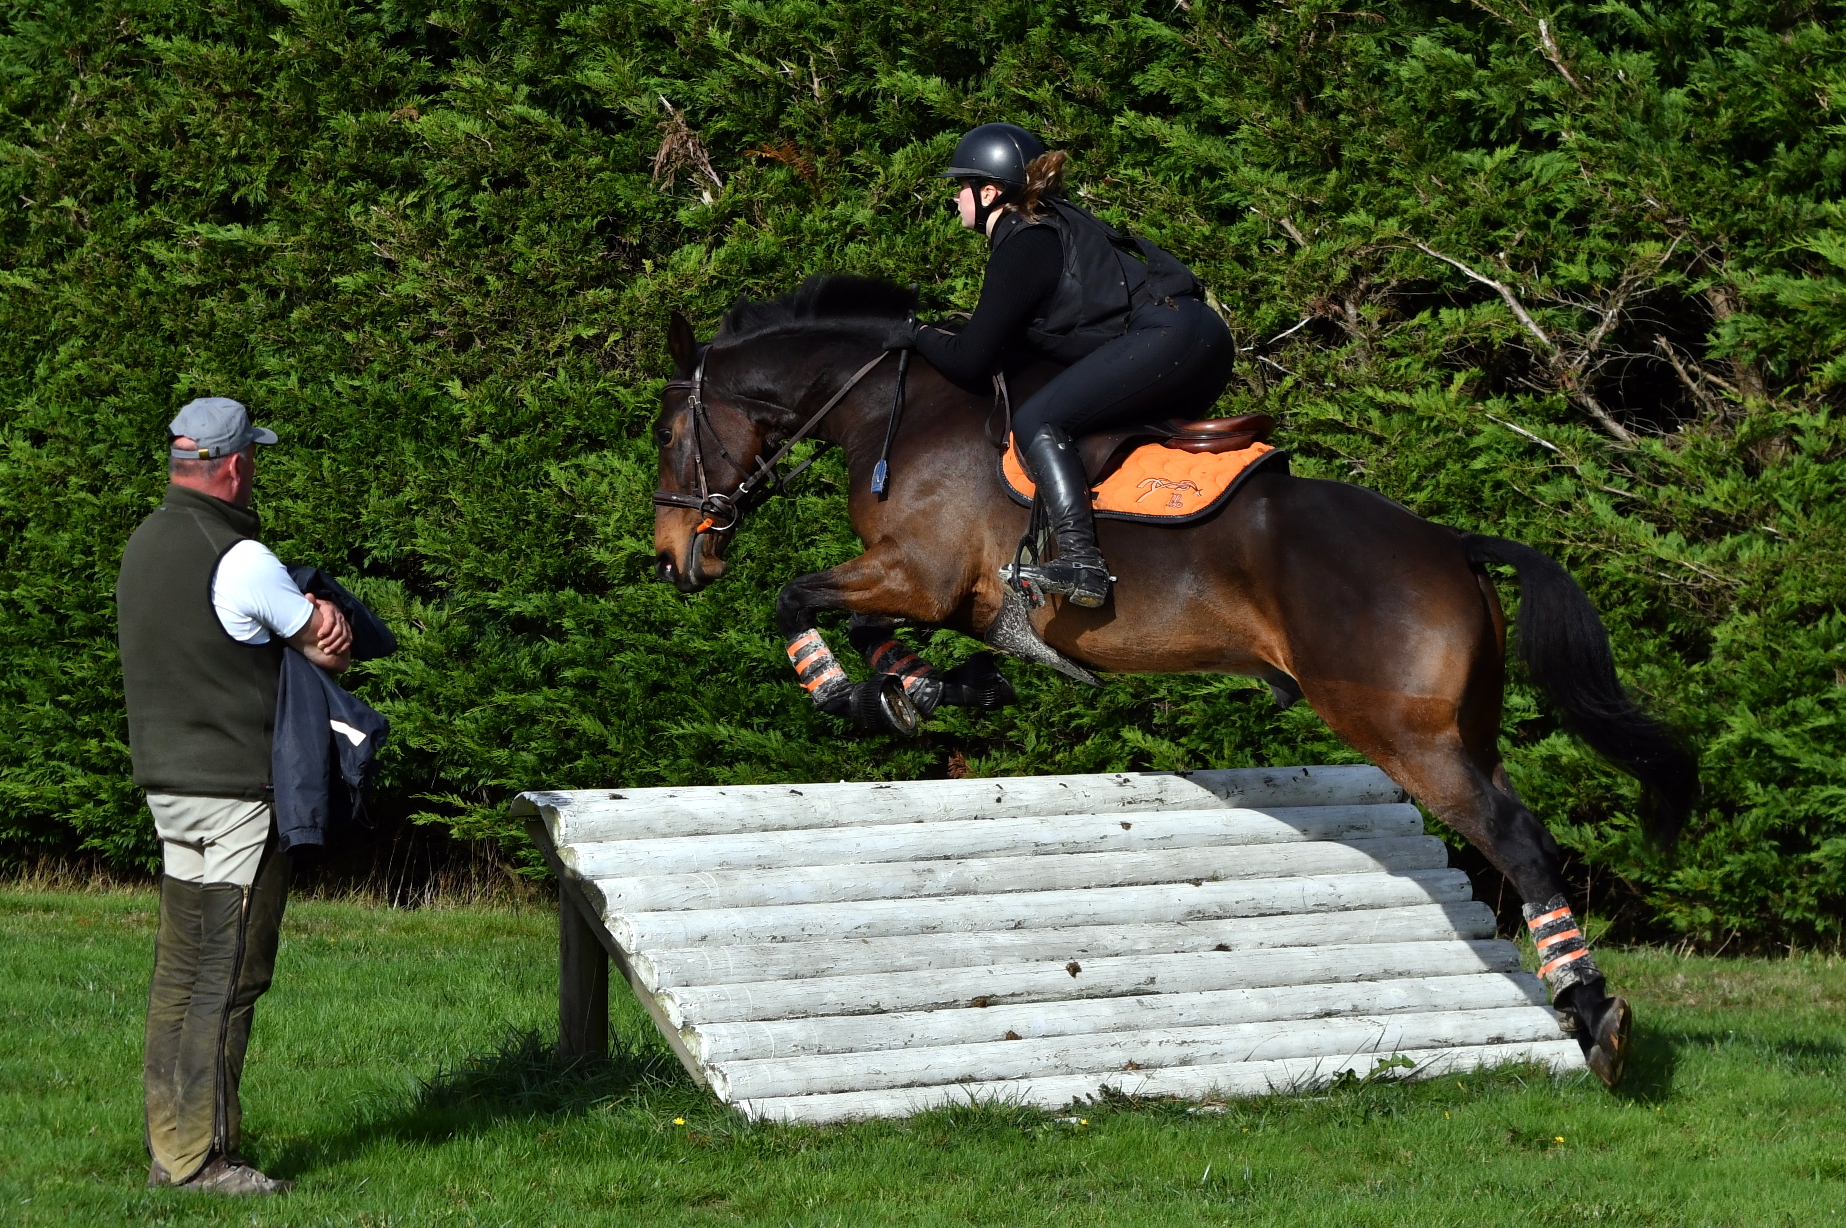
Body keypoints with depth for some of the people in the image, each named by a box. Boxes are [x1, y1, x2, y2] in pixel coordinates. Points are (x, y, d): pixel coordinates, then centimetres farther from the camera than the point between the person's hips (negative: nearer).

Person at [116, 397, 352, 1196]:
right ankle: (199, 1154, -6)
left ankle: (169, 1144, 16)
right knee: (229, 974, -6)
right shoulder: (239, 560, -17)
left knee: (181, 970, 13)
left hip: (169, 777, 9)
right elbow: (332, 651, -6)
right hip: (236, 788, -9)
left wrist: (308, 614, -6)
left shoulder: (146, 544, 11)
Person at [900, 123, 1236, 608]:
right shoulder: (1050, 221, 20)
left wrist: (922, 336, 11)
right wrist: (956, 333, 25)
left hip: (1168, 340, -10)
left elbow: (970, 364, -6)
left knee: (1038, 423, -15)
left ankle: (1081, 561, -30)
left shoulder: (1021, 249, -8)